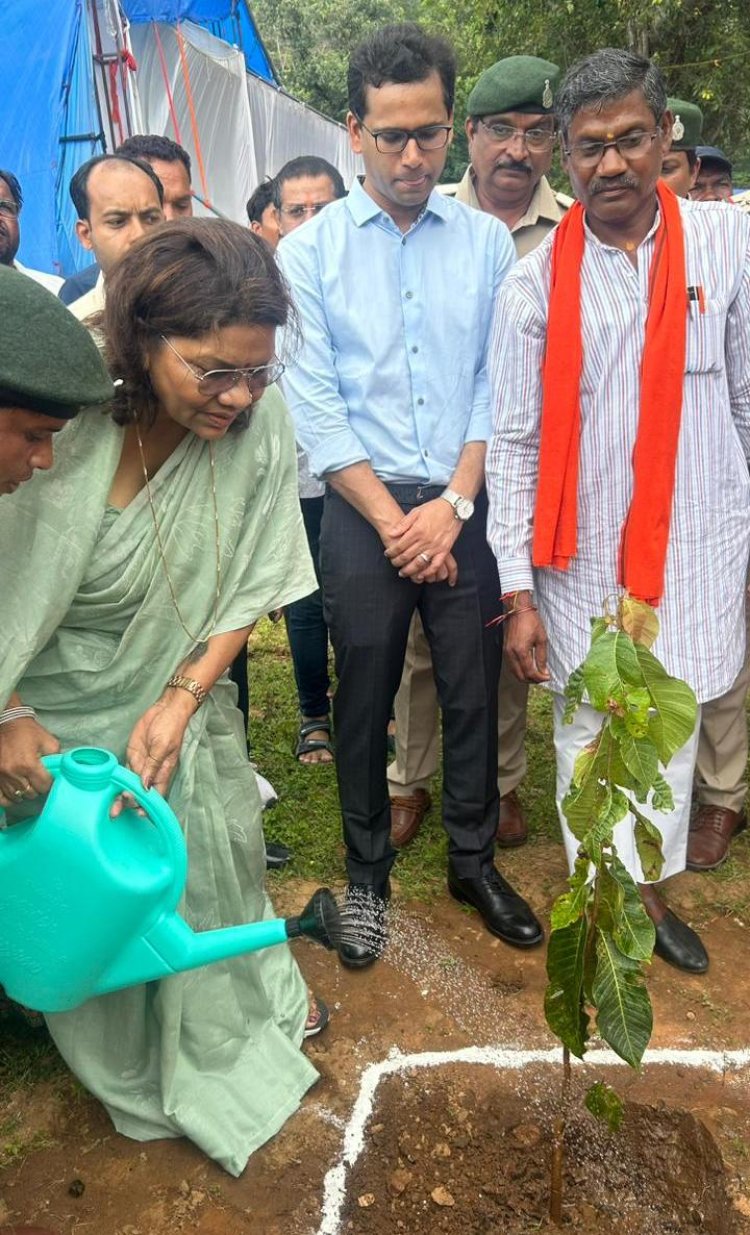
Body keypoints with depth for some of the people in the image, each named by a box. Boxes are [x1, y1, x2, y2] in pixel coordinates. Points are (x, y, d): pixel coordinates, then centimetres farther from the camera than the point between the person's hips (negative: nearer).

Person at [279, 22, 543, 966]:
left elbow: (498, 382, 2)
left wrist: (454, 503, -9)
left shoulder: (487, 242, 6)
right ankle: (366, 871, 28)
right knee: (364, 698, 8)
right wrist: (392, 519, -10)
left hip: (465, 506, 2)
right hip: (362, 509, -1)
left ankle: (474, 860, 30)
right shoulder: (309, 250, 1)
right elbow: (314, 403, -5)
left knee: (473, 689, 9)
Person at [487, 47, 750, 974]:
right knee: (587, 729, 11)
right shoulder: (535, 283, -3)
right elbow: (513, 444, -3)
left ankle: (649, 886, 35)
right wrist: (518, 590, -6)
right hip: (583, 556, 0)